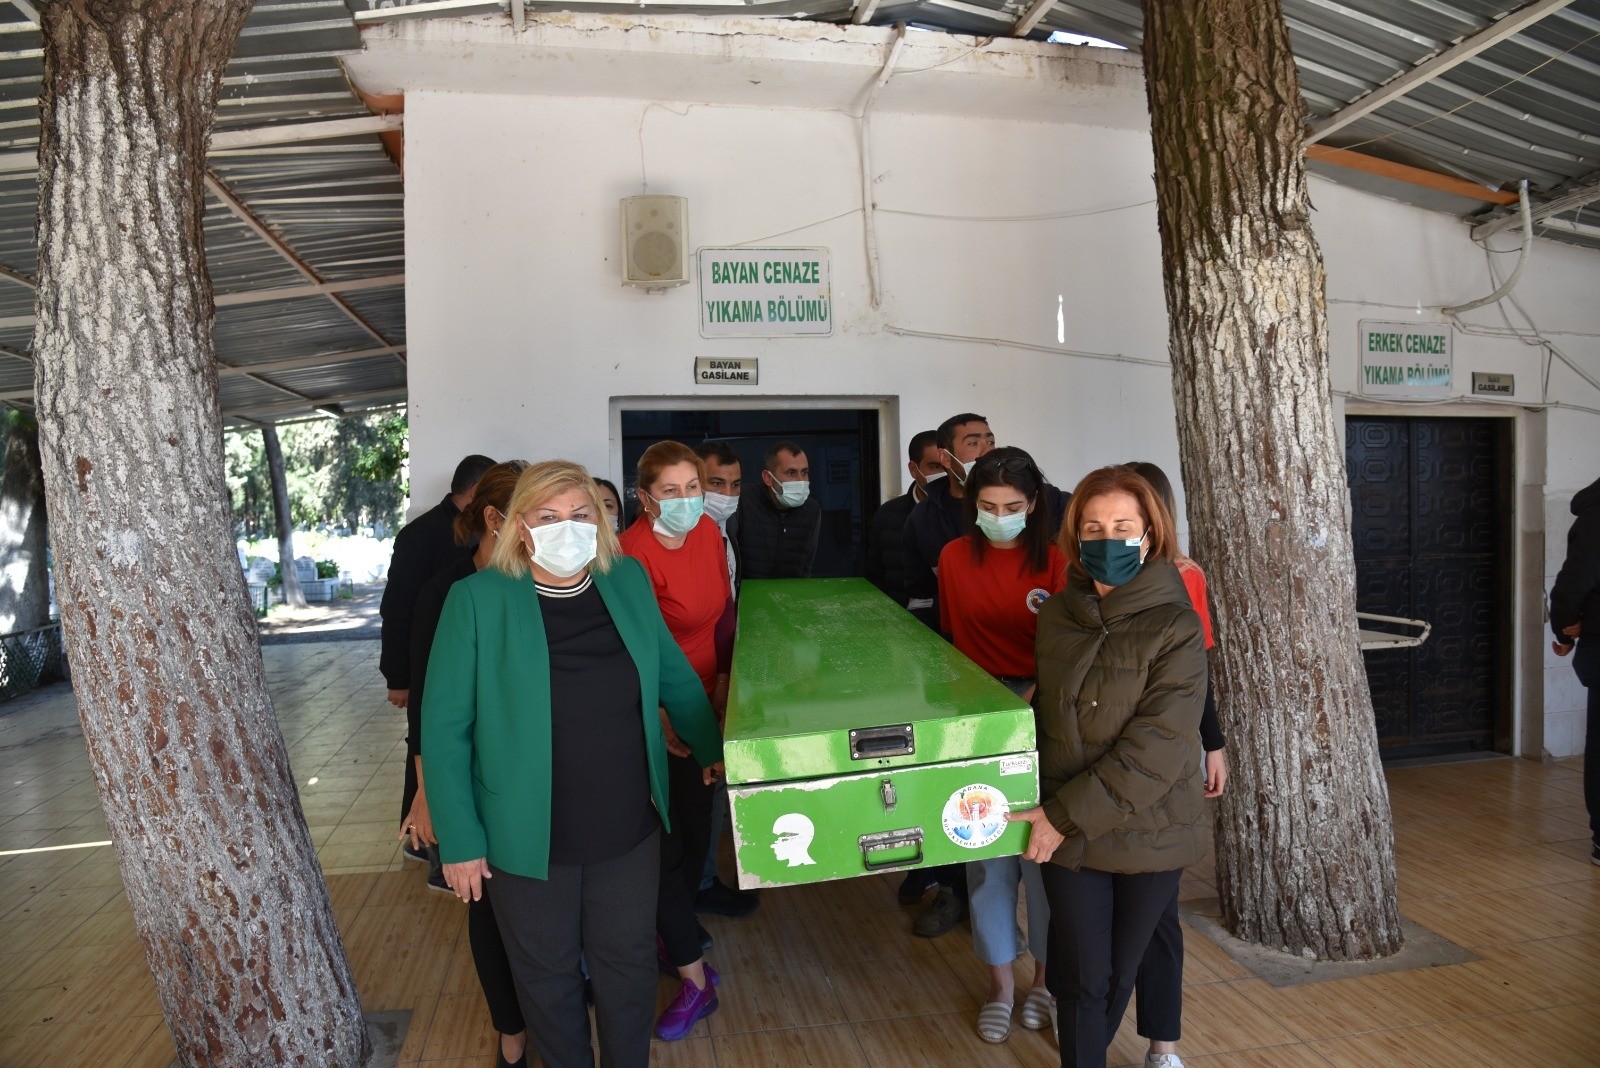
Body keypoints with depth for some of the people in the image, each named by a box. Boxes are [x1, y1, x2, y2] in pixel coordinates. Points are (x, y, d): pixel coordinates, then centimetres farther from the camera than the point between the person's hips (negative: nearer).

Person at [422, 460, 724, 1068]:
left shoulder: (629, 581, -2)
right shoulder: (478, 599, -13)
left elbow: (674, 673, 11)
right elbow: (445, 727, -10)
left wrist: (711, 749, 13)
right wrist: (460, 840, -9)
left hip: (629, 833, 3)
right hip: (526, 839, -2)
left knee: (627, 965, 19)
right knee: (547, 977, 19)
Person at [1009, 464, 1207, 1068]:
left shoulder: (1176, 628, -14)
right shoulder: (1055, 616, -1)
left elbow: (1156, 747, -20)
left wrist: (1066, 814, -20)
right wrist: (1046, 808, 3)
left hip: (1149, 833, -2)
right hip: (1067, 833, 2)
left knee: (1121, 973, 16)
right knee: (1084, 977, 6)